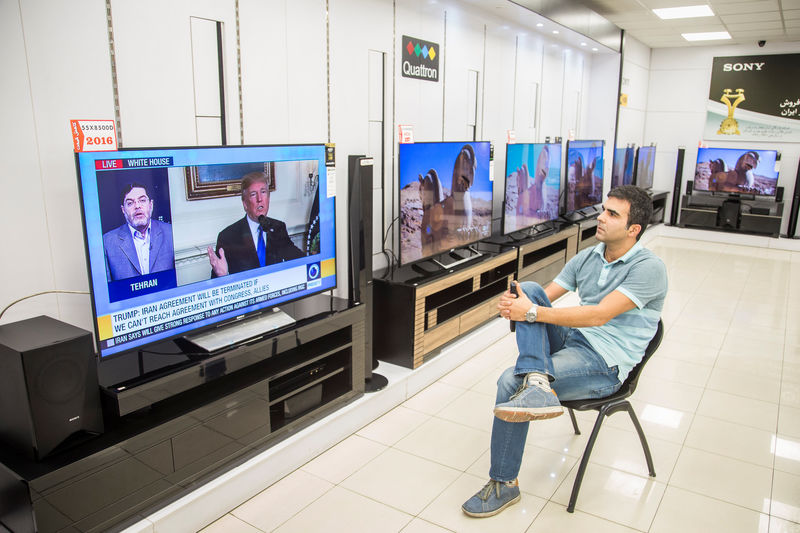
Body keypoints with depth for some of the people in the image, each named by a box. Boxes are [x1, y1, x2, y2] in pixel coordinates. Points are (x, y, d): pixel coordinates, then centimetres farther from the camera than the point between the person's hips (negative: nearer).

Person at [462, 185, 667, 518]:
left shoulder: (648, 268, -12)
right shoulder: (587, 257, 10)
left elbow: (600, 315, -23)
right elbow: (545, 298, 8)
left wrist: (532, 313, -26)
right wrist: (514, 305, -16)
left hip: (604, 364, -7)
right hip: (570, 339, 7)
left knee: (510, 382, -23)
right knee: (530, 289, -16)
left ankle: (504, 485, -5)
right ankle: (536, 383, -33)